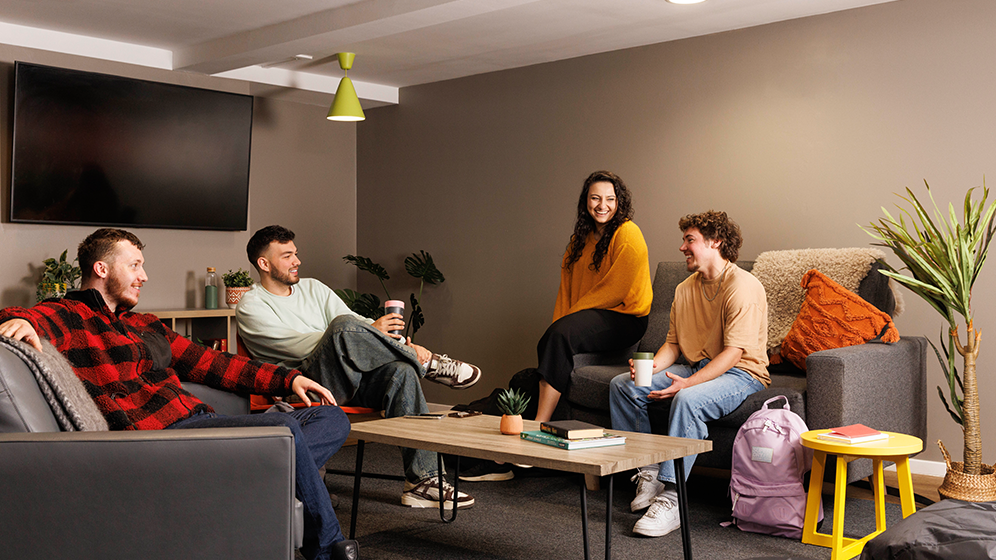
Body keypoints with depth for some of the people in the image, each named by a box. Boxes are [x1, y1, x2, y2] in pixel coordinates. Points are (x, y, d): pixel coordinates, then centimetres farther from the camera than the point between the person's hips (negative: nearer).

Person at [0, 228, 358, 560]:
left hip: (201, 420, 9)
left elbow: (207, 362, 29)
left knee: (333, 419, 0)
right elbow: (38, 319, -17)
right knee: (283, 429, -29)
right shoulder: (66, 317, 5)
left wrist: (288, 378, 20)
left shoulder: (144, 325, 30)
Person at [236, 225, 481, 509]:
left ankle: (422, 480, -27)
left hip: (348, 379, 6)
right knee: (344, 326, -33)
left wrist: (390, 335, -8)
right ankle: (426, 362, -15)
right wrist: (372, 333, -21)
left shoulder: (312, 288, 22)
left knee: (400, 370, -27)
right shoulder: (251, 307, 0)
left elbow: (356, 320, 14)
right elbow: (300, 346, -14)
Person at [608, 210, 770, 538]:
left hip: (740, 373, -8)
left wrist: (687, 383, -32)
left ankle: (670, 501, -36)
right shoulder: (685, 289, 11)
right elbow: (673, 342, 11)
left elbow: (733, 352, -22)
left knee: (688, 399, -39)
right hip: (696, 368, 9)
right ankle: (648, 473, -3)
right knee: (621, 385, -4)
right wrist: (652, 366, -12)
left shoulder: (743, 287, -15)